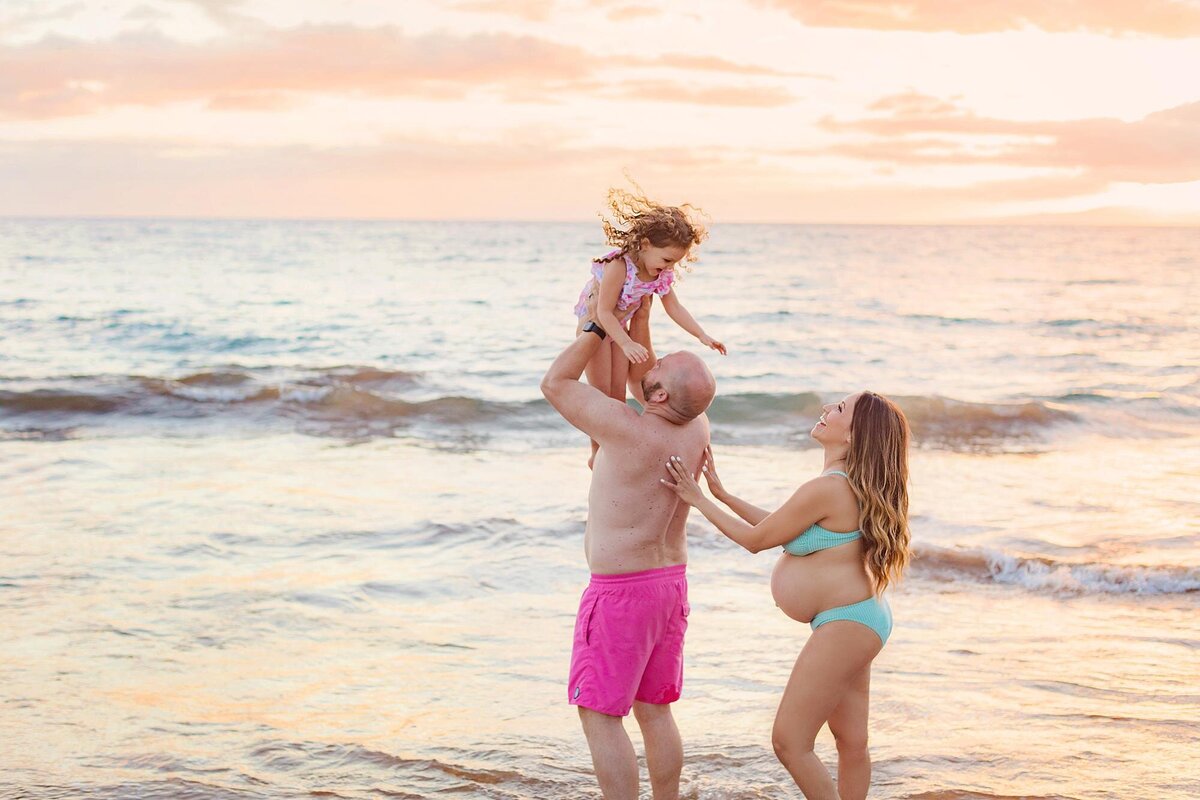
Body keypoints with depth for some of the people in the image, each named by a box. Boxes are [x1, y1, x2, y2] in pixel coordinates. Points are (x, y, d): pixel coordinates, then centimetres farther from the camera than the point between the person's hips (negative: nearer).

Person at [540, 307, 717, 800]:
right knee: (654, 709, 17)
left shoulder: (627, 428, -23)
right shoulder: (696, 428, -3)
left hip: (620, 591, -8)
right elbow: (647, 386, 20)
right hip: (671, 582, 8)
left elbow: (555, 383, -10)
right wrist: (639, 325, 16)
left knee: (598, 714, 1)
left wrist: (599, 329, -3)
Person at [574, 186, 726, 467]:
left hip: (618, 327, 6)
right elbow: (604, 312, -31)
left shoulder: (662, 275, -11)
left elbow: (675, 308, 1)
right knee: (601, 391, -5)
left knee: (618, 393, 6)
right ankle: (597, 453, 6)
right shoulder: (619, 265, -33)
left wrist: (703, 336, -5)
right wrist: (627, 344, -39)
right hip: (593, 325, -6)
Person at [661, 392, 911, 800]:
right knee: (851, 741, 17)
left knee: (789, 742, -5)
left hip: (845, 625, -11)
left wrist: (699, 500, -3)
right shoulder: (850, 484, 8)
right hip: (855, 620, 11)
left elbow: (756, 539, -12)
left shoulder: (826, 489, -23)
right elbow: (783, 528, 18)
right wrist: (723, 495, 18)